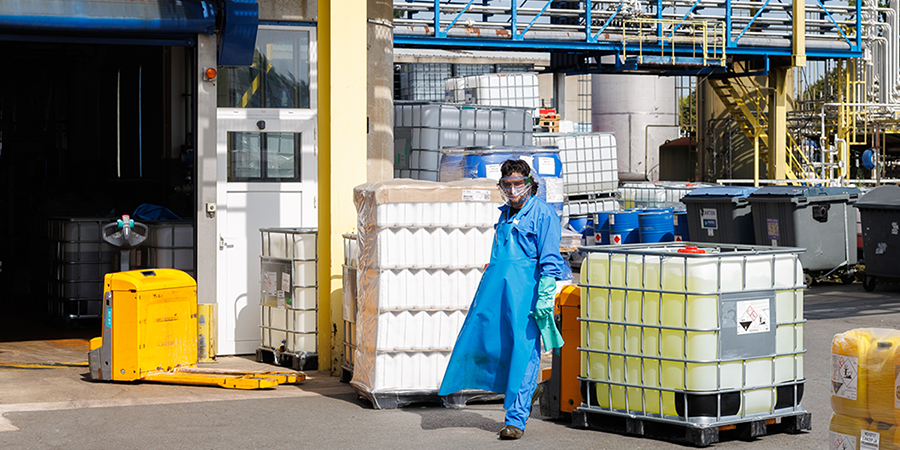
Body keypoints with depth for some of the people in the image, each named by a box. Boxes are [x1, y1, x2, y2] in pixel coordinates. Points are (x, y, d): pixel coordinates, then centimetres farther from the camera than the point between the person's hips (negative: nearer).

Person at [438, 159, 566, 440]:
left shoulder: (542, 214, -4)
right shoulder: (505, 214, 18)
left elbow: (550, 261, -10)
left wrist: (545, 297, -17)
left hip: (525, 293, -8)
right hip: (496, 290, 8)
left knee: (522, 353, -6)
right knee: (477, 338, 7)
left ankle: (516, 420, -3)